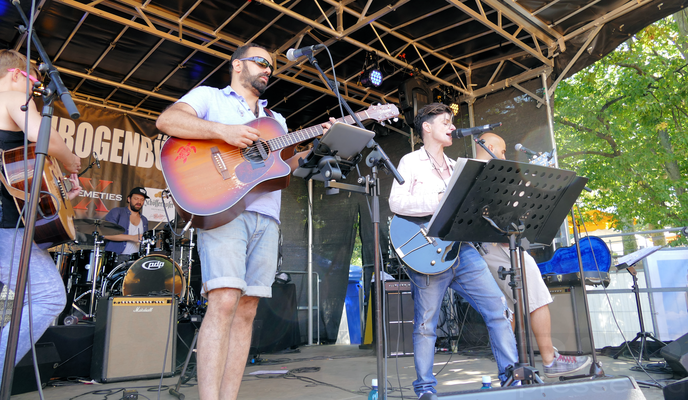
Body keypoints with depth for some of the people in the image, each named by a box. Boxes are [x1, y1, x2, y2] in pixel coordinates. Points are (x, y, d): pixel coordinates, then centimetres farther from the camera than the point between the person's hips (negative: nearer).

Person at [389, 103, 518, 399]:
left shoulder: (455, 166, 24)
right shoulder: (411, 162, 3)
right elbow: (396, 202, -13)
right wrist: (439, 202, -20)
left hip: (462, 248, 6)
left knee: (498, 309, 1)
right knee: (425, 325, 1)